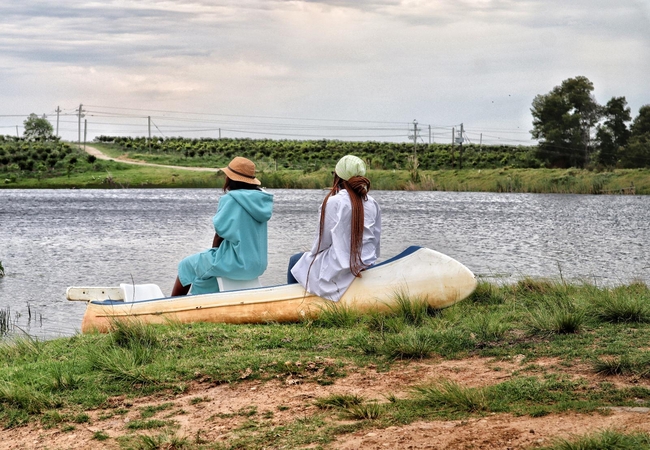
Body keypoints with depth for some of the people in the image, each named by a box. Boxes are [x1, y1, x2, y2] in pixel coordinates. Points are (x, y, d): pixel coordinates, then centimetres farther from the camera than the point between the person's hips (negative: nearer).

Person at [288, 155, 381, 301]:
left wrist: (313, 254, 12)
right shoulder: (372, 204, 2)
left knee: (295, 261, 19)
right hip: (366, 266, 7)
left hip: (340, 271, -7)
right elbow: (375, 241, 6)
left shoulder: (333, 202, -14)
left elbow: (324, 240, -7)